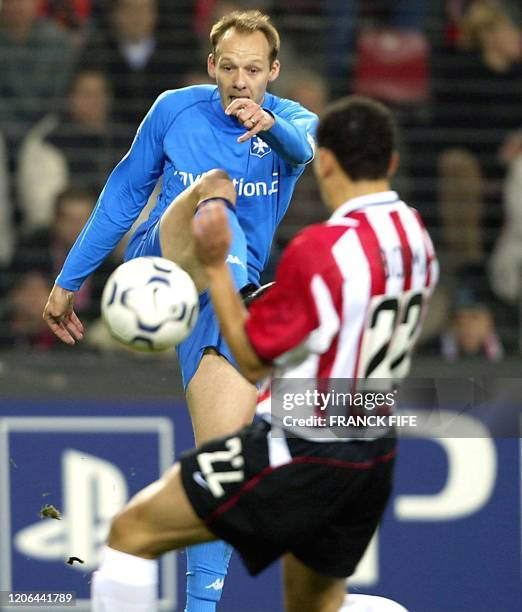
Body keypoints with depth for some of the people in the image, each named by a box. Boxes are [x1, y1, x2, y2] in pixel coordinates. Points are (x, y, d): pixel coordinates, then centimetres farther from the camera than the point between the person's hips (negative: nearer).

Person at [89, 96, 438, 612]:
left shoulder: (320, 248, -21)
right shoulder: (415, 237, 3)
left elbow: (251, 360, -12)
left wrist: (215, 265, -9)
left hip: (300, 457, -8)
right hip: (375, 457, 8)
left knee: (132, 530, -1)